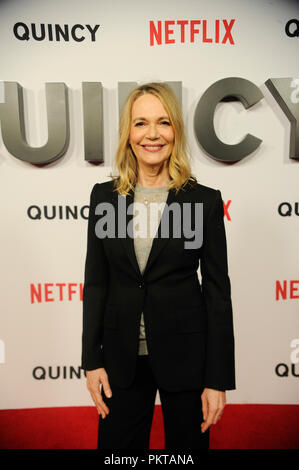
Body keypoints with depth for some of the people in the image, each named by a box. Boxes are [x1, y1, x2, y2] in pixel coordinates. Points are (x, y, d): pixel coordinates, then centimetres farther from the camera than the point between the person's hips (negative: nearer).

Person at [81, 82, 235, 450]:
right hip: (121, 355, 2)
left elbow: (217, 290, -6)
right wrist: (92, 360, 1)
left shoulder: (205, 200, -7)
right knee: (117, 442, 18)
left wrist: (218, 379, -5)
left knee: (187, 441, 19)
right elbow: (95, 282, 2)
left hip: (185, 354, -1)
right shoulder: (104, 196, -1)